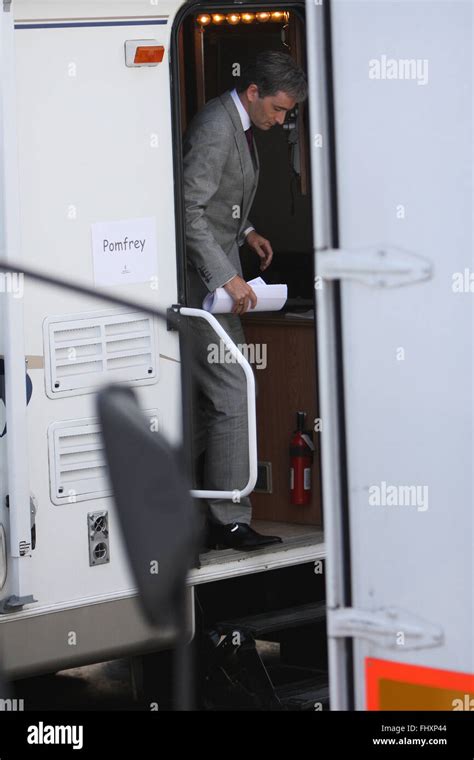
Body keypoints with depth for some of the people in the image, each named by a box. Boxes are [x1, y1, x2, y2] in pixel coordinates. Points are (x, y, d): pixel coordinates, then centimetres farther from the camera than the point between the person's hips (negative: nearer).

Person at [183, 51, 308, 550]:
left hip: (219, 272, 10)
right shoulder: (215, 129, -20)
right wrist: (227, 278, -29)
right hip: (203, 278, -10)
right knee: (232, 397, -8)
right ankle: (230, 521, -4)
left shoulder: (239, 125, 12)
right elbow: (189, 210, -26)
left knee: (212, 396, 15)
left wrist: (245, 232, 14)